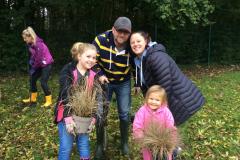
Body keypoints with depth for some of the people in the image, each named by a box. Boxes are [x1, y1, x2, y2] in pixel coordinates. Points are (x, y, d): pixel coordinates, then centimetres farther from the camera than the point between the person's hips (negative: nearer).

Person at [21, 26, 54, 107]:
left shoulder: (38, 44, -26)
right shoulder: (30, 44, 0)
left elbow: (39, 59, -23)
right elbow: (32, 56, 8)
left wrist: (33, 68, -12)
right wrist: (31, 67, 0)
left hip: (46, 64, -9)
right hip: (40, 64, 9)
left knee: (43, 82, -11)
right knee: (32, 79, 10)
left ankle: (49, 101, 3)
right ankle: (32, 99, 23)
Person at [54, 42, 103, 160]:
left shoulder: (93, 75, 1)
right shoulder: (68, 71, -12)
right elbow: (65, 95, -19)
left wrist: (93, 117, -17)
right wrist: (68, 117, -26)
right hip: (66, 114, -3)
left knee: (84, 144, 8)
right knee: (66, 147, -1)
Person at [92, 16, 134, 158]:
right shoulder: (101, 40, -24)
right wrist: (100, 75, -20)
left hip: (124, 83, 1)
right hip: (105, 80, 0)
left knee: (124, 113, 4)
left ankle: (125, 143, 28)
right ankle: (100, 145, 21)